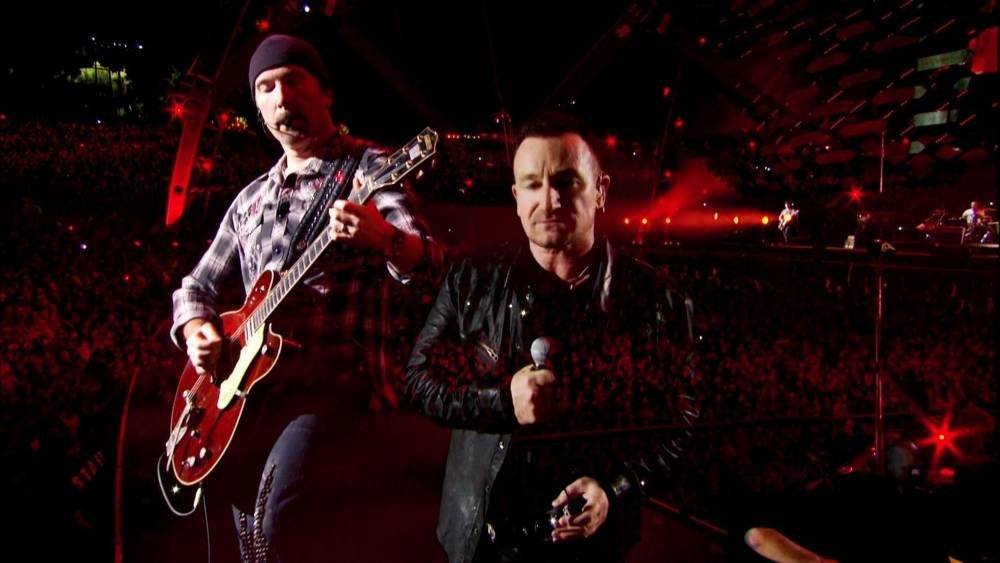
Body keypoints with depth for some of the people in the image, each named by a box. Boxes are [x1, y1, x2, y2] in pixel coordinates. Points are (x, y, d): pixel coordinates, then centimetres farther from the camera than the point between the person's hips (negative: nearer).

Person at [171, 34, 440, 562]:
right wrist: (196, 328, 0)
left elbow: (423, 263, -18)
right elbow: (198, 283, 23)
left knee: (280, 514, -26)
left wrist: (381, 237, -41)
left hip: (334, 382, -7)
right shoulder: (251, 198, 17)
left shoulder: (366, 168, -2)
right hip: (252, 382, 7)